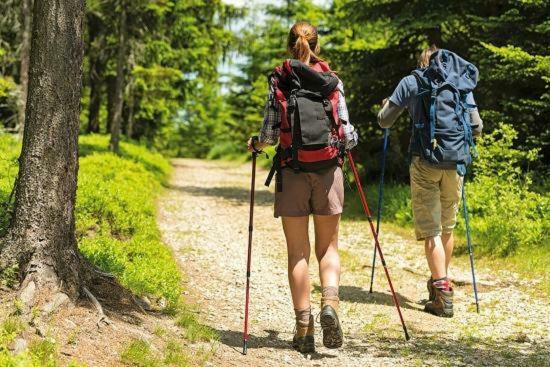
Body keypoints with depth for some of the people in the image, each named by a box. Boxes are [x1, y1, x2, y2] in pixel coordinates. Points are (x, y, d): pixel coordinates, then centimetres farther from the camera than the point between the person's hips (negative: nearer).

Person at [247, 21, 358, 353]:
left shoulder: (279, 81, 1)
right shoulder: (333, 81, 4)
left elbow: (270, 133, -5)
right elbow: (347, 133, 2)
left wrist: (256, 144, 16)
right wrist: (349, 141, 25)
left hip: (292, 171, -1)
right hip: (329, 170, 1)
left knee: (298, 251, 6)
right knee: (328, 247, 11)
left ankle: (304, 327, 2)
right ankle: (330, 303, -14)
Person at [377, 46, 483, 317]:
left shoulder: (410, 82, 6)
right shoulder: (461, 84, 12)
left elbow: (384, 121, 10)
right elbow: (476, 127, 11)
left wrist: (386, 105, 32)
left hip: (424, 161, -3)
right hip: (455, 162, 3)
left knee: (430, 229, -2)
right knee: (447, 226, 17)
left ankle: (442, 295, -9)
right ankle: (441, 282, 29)